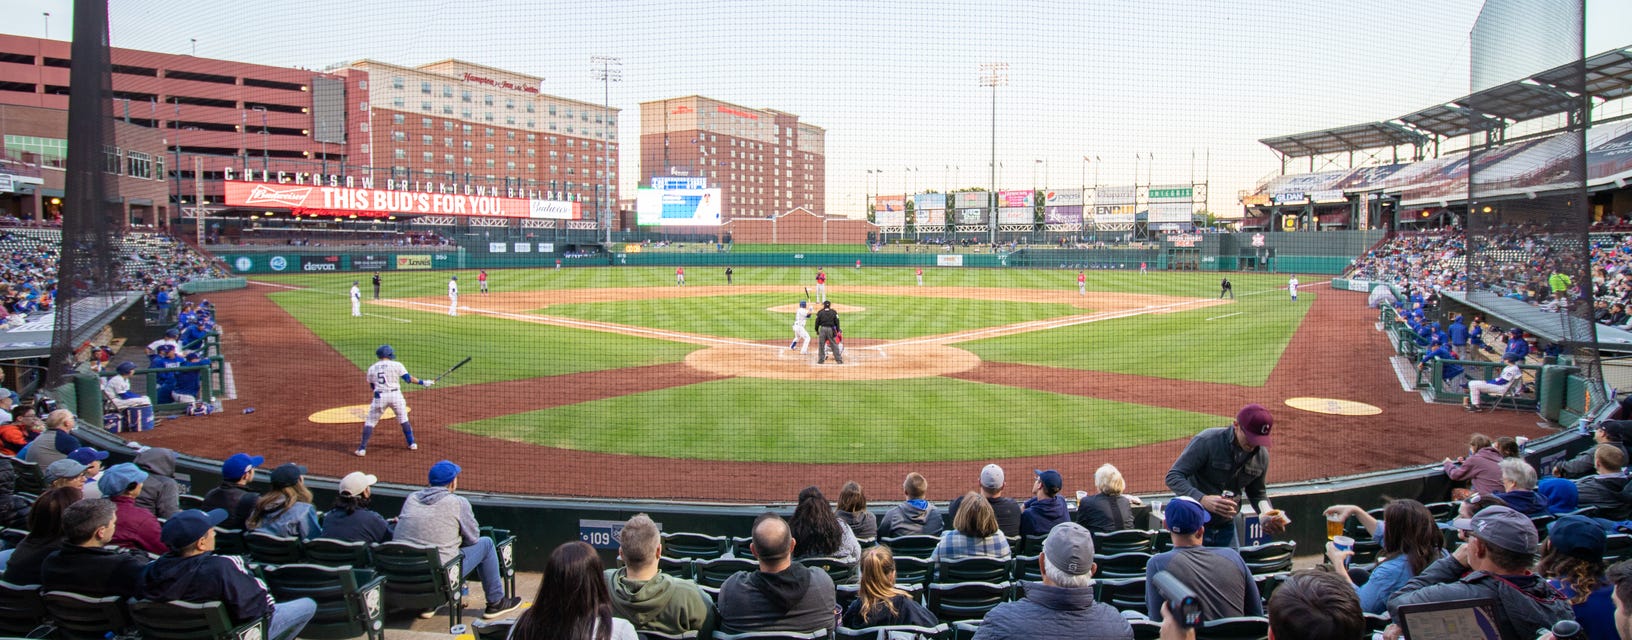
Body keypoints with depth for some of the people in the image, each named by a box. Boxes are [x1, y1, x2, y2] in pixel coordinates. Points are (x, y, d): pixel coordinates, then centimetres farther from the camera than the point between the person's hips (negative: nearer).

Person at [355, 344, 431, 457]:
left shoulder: (372, 368, 8)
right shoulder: (396, 365, -1)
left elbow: (372, 387, 15)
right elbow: (408, 379, -4)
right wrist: (422, 382, 4)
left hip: (379, 396, 1)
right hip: (395, 395, -1)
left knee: (369, 422, 9)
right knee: (403, 420, 15)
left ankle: (362, 448, 2)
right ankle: (412, 444, 19)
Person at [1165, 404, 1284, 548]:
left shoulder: (1261, 455, -1)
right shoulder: (1206, 441, -21)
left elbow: (1257, 492, 15)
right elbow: (1173, 477, -24)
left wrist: (1268, 515, -7)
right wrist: (1203, 499, -39)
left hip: (1226, 526, 5)